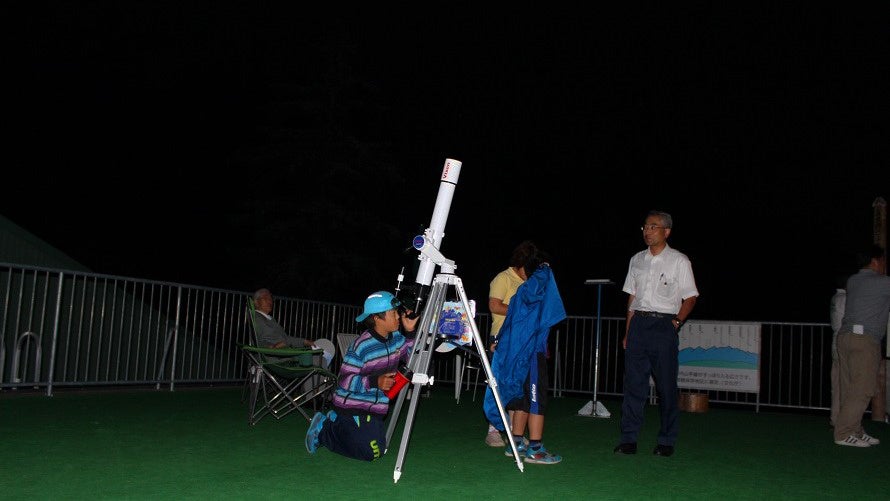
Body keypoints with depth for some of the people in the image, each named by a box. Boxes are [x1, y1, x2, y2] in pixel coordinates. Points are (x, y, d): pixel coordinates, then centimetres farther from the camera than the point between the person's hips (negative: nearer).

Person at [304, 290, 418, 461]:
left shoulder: (397, 337, -3)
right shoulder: (362, 346, -24)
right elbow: (344, 380, -23)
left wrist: (410, 332, -9)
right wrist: (375, 381, -34)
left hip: (376, 408, 8)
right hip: (354, 407, -8)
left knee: (379, 448, 18)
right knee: (371, 453, -11)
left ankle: (335, 421, 28)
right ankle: (323, 430, 6)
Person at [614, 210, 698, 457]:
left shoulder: (679, 261, 1)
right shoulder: (637, 260, 13)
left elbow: (690, 297, 3)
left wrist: (676, 321, -11)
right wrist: (628, 332, 10)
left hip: (664, 325, -4)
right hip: (638, 323, 4)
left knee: (666, 385, 1)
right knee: (633, 383, 2)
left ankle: (667, 441, 11)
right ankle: (628, 439, 7)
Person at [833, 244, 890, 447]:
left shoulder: (852, 280, 15)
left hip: (845, 336, 8)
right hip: (864, 339, -8)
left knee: (850, 389, 8)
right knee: (862, 389, -5)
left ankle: (856, 432, 13)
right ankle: (844, 434, -6)